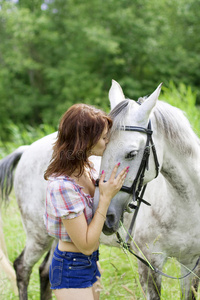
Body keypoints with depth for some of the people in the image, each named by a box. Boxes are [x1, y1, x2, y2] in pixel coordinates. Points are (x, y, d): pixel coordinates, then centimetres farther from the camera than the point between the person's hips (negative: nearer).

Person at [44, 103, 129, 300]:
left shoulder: (86, 168, -1)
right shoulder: (62, 186, -29)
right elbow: (86, 245, -24)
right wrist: (106, 197, -24)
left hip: (89, 263, 9)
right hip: (71, 270, -9)